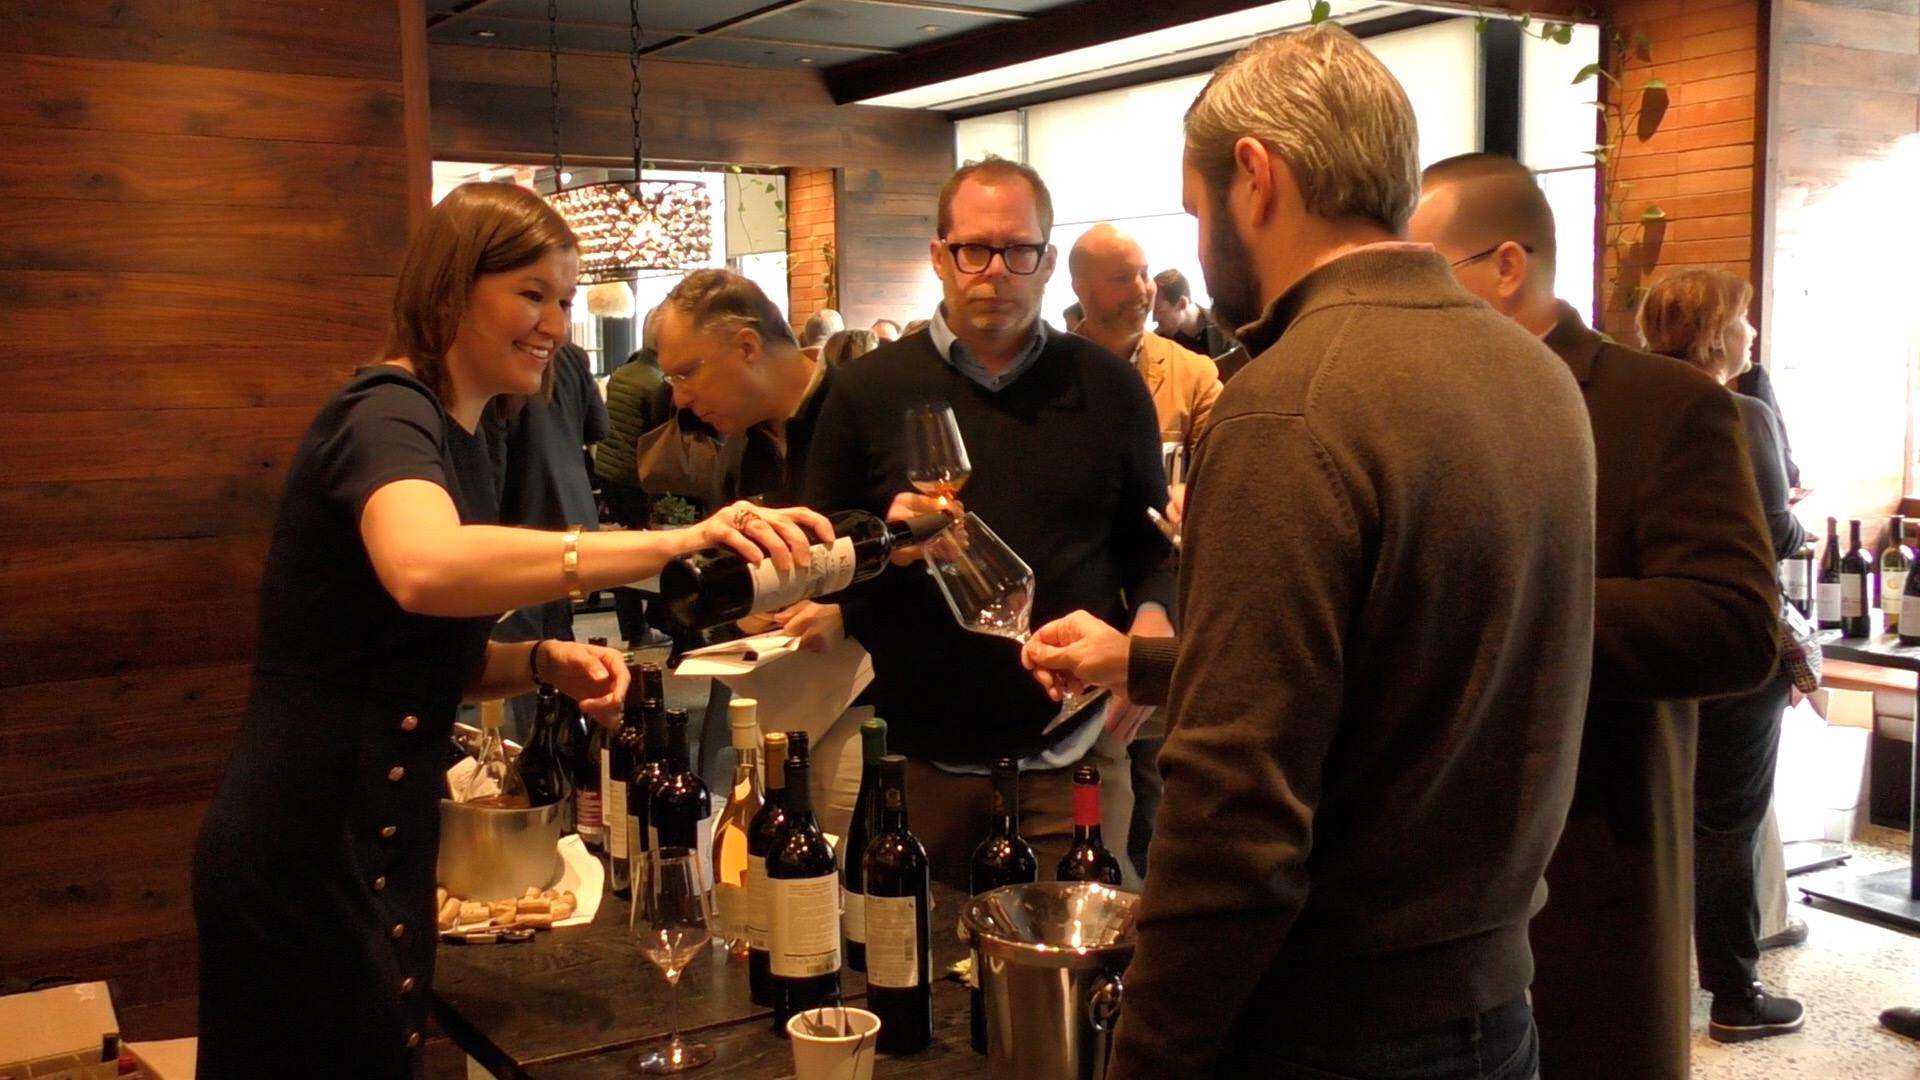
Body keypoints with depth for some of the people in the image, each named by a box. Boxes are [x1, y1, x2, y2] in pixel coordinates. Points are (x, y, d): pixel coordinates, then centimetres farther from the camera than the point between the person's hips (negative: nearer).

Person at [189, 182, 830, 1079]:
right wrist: (678, 542, -45)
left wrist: (545, 662, -1)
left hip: (365, 853, 9)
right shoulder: (386, 416, -16)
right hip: (310, 861, -9)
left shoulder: (455, 436, 12)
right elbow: (423, 570, -41)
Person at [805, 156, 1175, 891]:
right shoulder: (871, 390, 2)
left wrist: (1154, 614, -8)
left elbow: (1152, 543, 13)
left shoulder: (1109, 389, 5)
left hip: (1072, 758, 1)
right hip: (917, 758, 0)